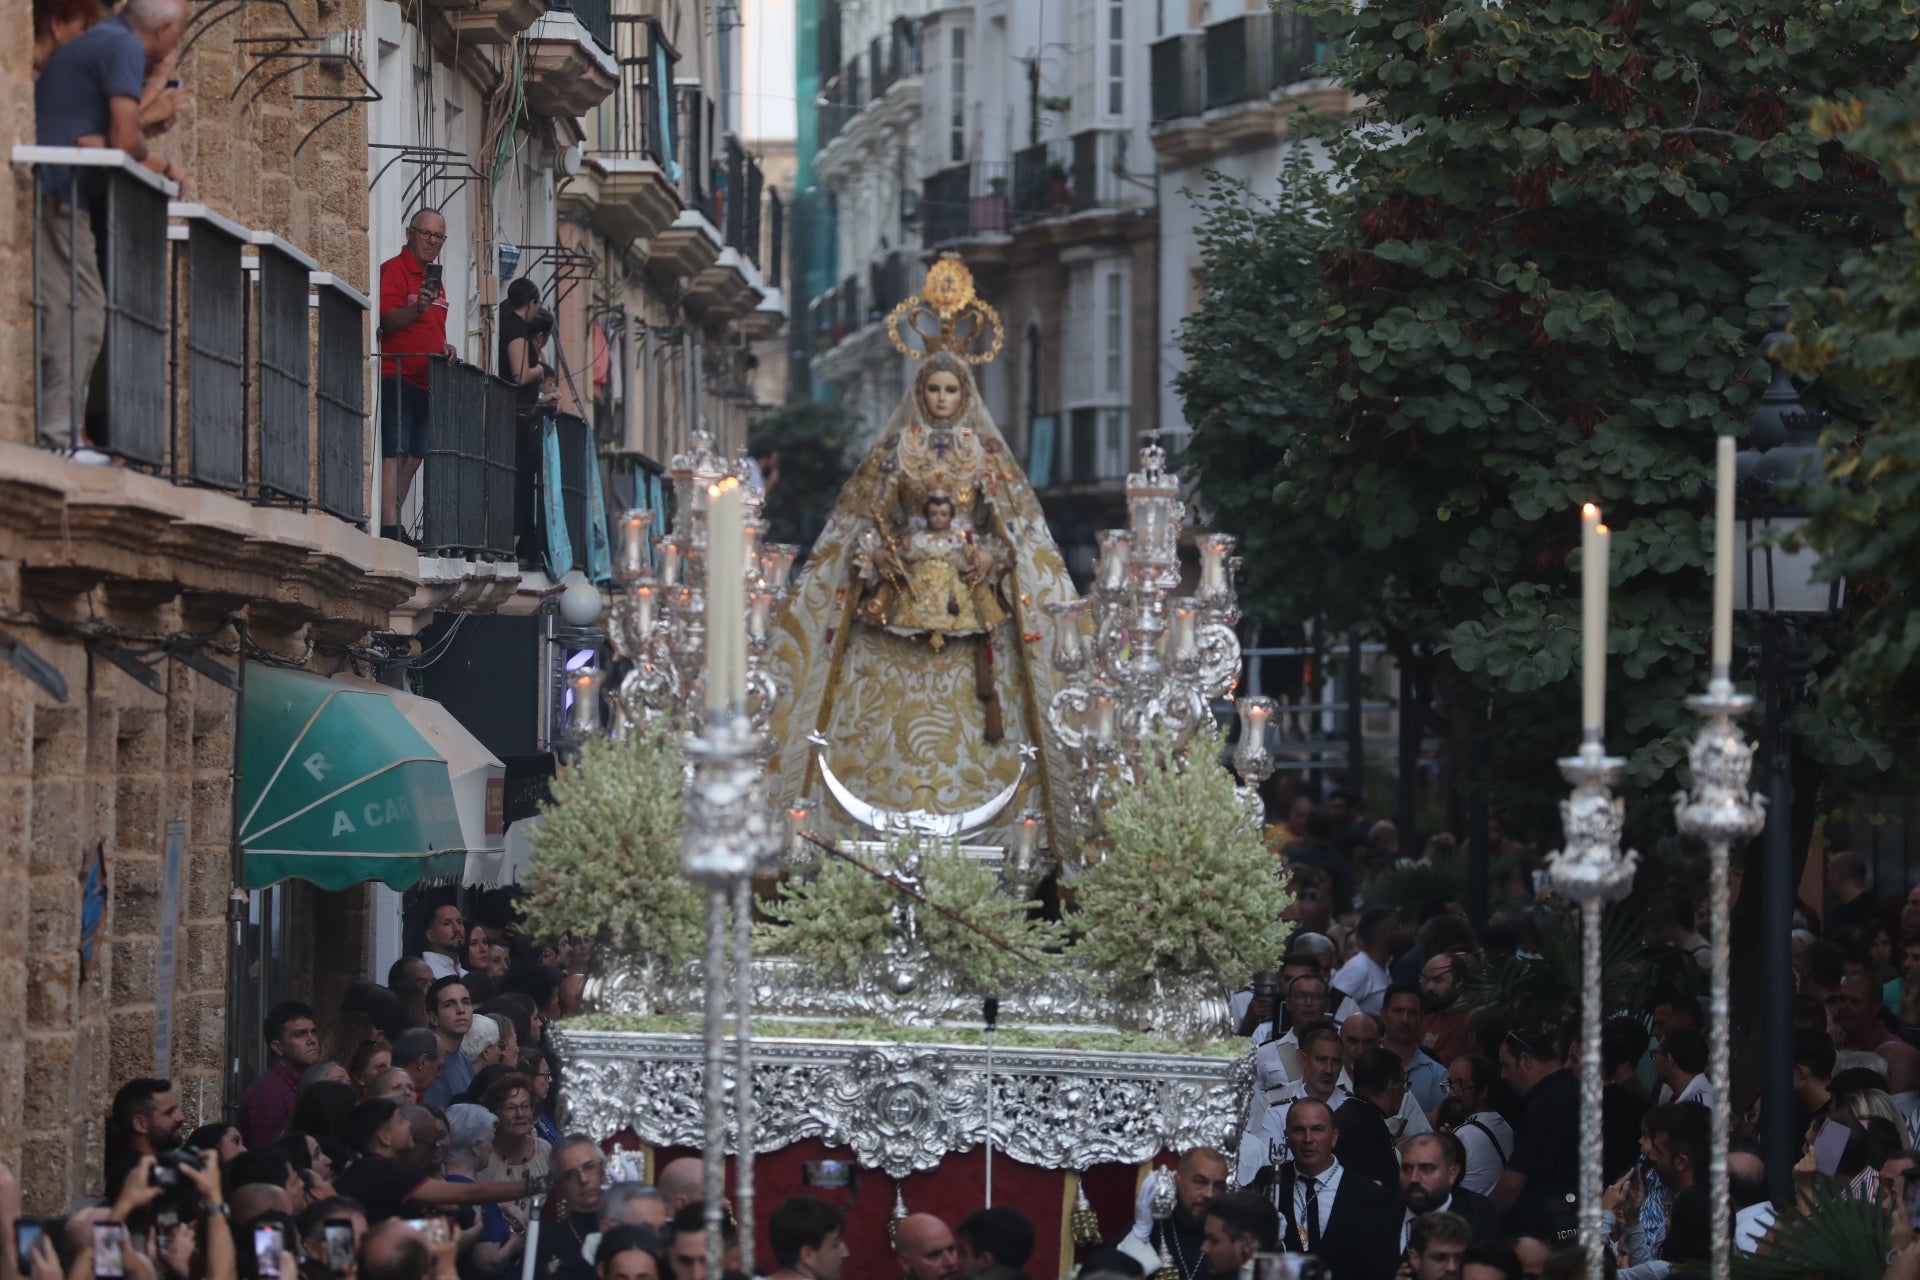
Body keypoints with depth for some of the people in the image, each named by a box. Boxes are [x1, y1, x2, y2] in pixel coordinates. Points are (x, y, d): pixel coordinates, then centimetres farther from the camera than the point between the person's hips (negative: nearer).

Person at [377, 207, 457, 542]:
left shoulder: (434, 277, 21)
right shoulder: (394, 270, -7)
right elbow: (387, 320, -20)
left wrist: (444, 346, 11)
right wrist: (418, 307, -37)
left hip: (425, 380, 9)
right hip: (397, 379, -9)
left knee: (413, 457, 7)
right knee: (394, 455, -16)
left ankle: (393, 525, 11)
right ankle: (389, 529, -23)